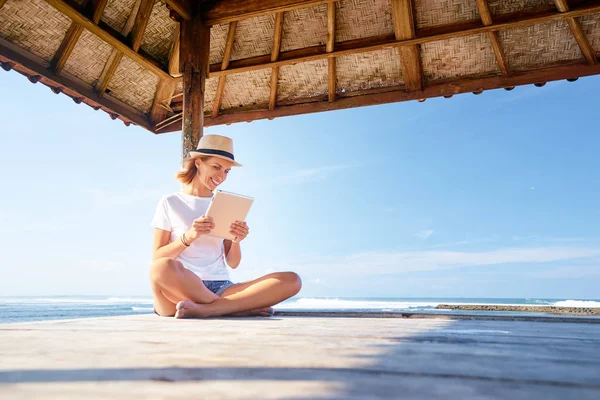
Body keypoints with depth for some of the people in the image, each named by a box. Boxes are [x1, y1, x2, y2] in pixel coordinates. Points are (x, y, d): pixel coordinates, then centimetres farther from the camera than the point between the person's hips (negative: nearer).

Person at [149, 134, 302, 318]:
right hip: (181, 289, -3)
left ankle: (203, 309, -28)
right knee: (162, 268, -40)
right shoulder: (170, 203, 8)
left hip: (220, 288, 3)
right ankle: (239, 307, -20)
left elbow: (233, 263, 14)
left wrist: (236, 241, -7)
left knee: (292, 280, -19)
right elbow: (157, 259, 1)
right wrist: (188, 237, -14)